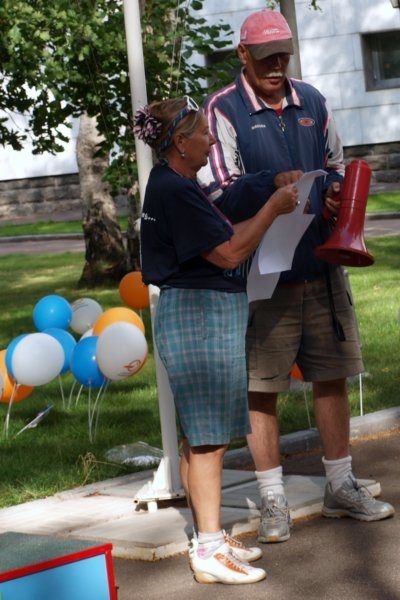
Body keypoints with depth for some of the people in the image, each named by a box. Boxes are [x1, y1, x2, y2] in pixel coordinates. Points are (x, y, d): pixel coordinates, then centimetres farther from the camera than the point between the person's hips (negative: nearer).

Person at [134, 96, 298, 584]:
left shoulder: (175, 186, 14)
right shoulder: (174, 190, -18)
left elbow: (224, 237, 16)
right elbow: (229, 253, -18)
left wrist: (274, 206, 12)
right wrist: (273, 208, -9)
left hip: (204, 316, 11)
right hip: (199, 314, -11)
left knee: (200, 438, 14)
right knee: (207, 439, -7)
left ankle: (210, 539, 22)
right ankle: (209, 552, -3)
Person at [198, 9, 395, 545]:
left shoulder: (312, 102, 10)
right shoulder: (223, 110, -6)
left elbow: (336, 167, 20)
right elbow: (217, 192, -13)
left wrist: (336, 193, -3)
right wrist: (272, 183, -28)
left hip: (321, 267, 5)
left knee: (332, 377, 11)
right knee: (261, 388, 0)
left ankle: (341, 487, 24)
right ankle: (273, 501, 12)